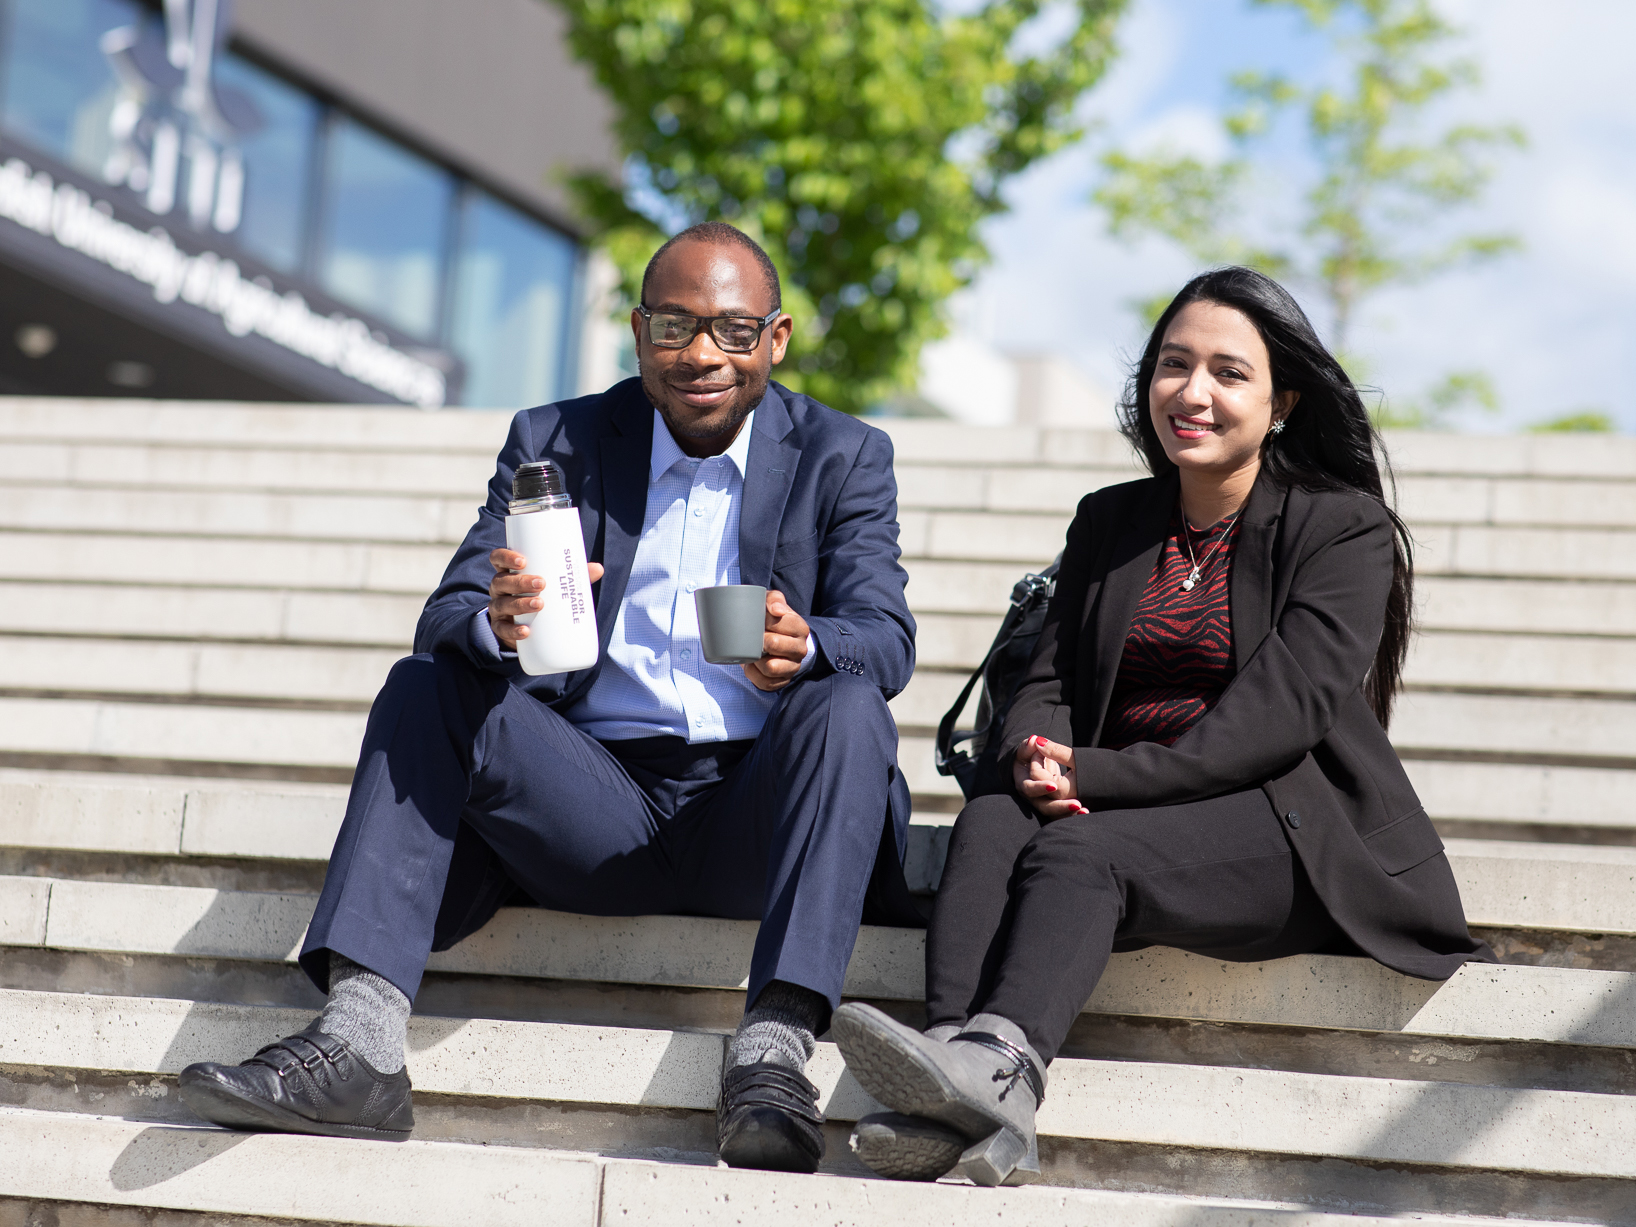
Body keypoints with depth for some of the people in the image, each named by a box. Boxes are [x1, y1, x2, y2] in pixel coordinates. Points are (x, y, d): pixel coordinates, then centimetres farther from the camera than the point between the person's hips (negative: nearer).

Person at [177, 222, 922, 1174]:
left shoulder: (846, 457, 8)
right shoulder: (555, 444, 10)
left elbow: (887, 639, -7)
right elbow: (446, 617, -1)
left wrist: (804, 646, -32)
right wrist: (496, 624, -28)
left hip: (753, 812, -1)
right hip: (598, 803, 2)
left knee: (849, 705, -30)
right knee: (423, 689, -19)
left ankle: (774, 1052, -42)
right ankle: (358, 1042, -34)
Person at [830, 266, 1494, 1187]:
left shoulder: (1346, 526, 2)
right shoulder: (1109, 521, 20)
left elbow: (1286, 707, -11)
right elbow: (1048, 680, 14)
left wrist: (1099, 775, -19)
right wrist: (1035, 758, -13)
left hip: (1290, 826, -4)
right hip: (1126, 820, 4)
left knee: (1078, 848, -33)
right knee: (990, 825, -29)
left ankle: (997, 1061, -59)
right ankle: (981, 1114, -51)